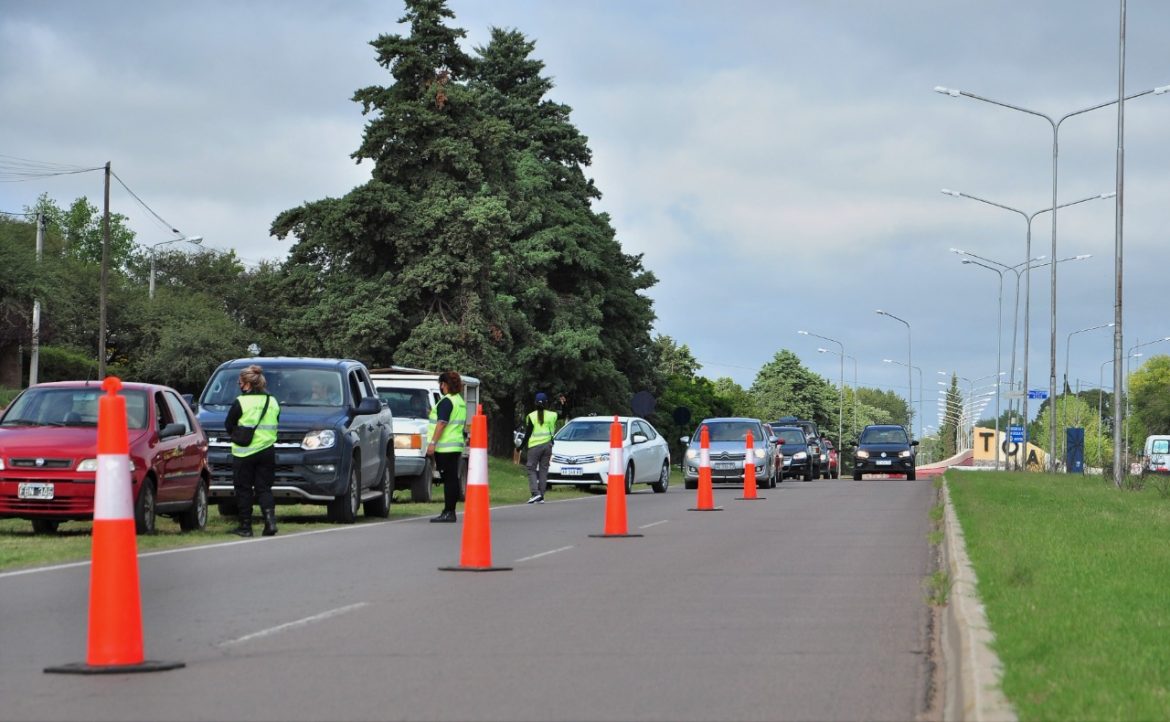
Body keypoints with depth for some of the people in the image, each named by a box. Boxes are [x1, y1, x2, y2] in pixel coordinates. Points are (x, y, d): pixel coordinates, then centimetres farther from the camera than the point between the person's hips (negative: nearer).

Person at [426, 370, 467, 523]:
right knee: (453, 479, 9)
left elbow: (442, 423, -20)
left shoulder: (446, 401, -13)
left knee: (449, 479, -10)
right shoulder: (460, 401, 17)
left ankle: (448, 512, -12)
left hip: (445, 446, -10)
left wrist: (432, 442, -20)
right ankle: (450, 511, 12)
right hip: (456, 445, 10)